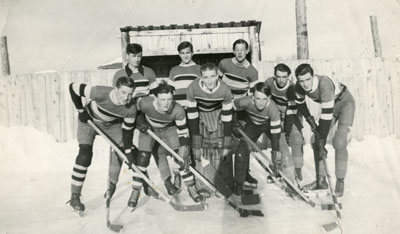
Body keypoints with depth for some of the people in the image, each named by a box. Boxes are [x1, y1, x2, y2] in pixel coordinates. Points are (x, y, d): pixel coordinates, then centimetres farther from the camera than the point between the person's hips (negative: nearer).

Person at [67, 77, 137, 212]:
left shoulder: (131, 108, -28)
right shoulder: (101, 93, -39)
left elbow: (127, 130, -14)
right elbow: (73, 87, -25)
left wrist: (128, 151, -17)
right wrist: (81, 110, -19)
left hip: (112, 124, 3)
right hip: (89, 121, -3)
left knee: (123, 151, 0)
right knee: (85, 155, -17)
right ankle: (74, 197, -5)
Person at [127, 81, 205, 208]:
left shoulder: (178, 110, -34)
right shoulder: (145, 103, -35)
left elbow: (183, 133, -24)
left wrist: (184, 153, -28)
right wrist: (139, 122, -16)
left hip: (169, 129, 0)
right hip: (148, 128, 0)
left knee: (181, 157, -10)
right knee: (143, 158, -12)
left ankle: (191, 188, 9)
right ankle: (135, 191, 7)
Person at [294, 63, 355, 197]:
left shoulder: (324, 85, -40)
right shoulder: (299, 86, -19)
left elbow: (327, 115, -39)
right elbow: (300, 104, 2)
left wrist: (322, 142, -35)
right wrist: (311, 121, -8)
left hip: (345, 102, -6)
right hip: (329, 106, 7)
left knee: (339, 142, -20)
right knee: (316, 141, -1)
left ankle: (340, 182, -5)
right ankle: (321, 180, 11)